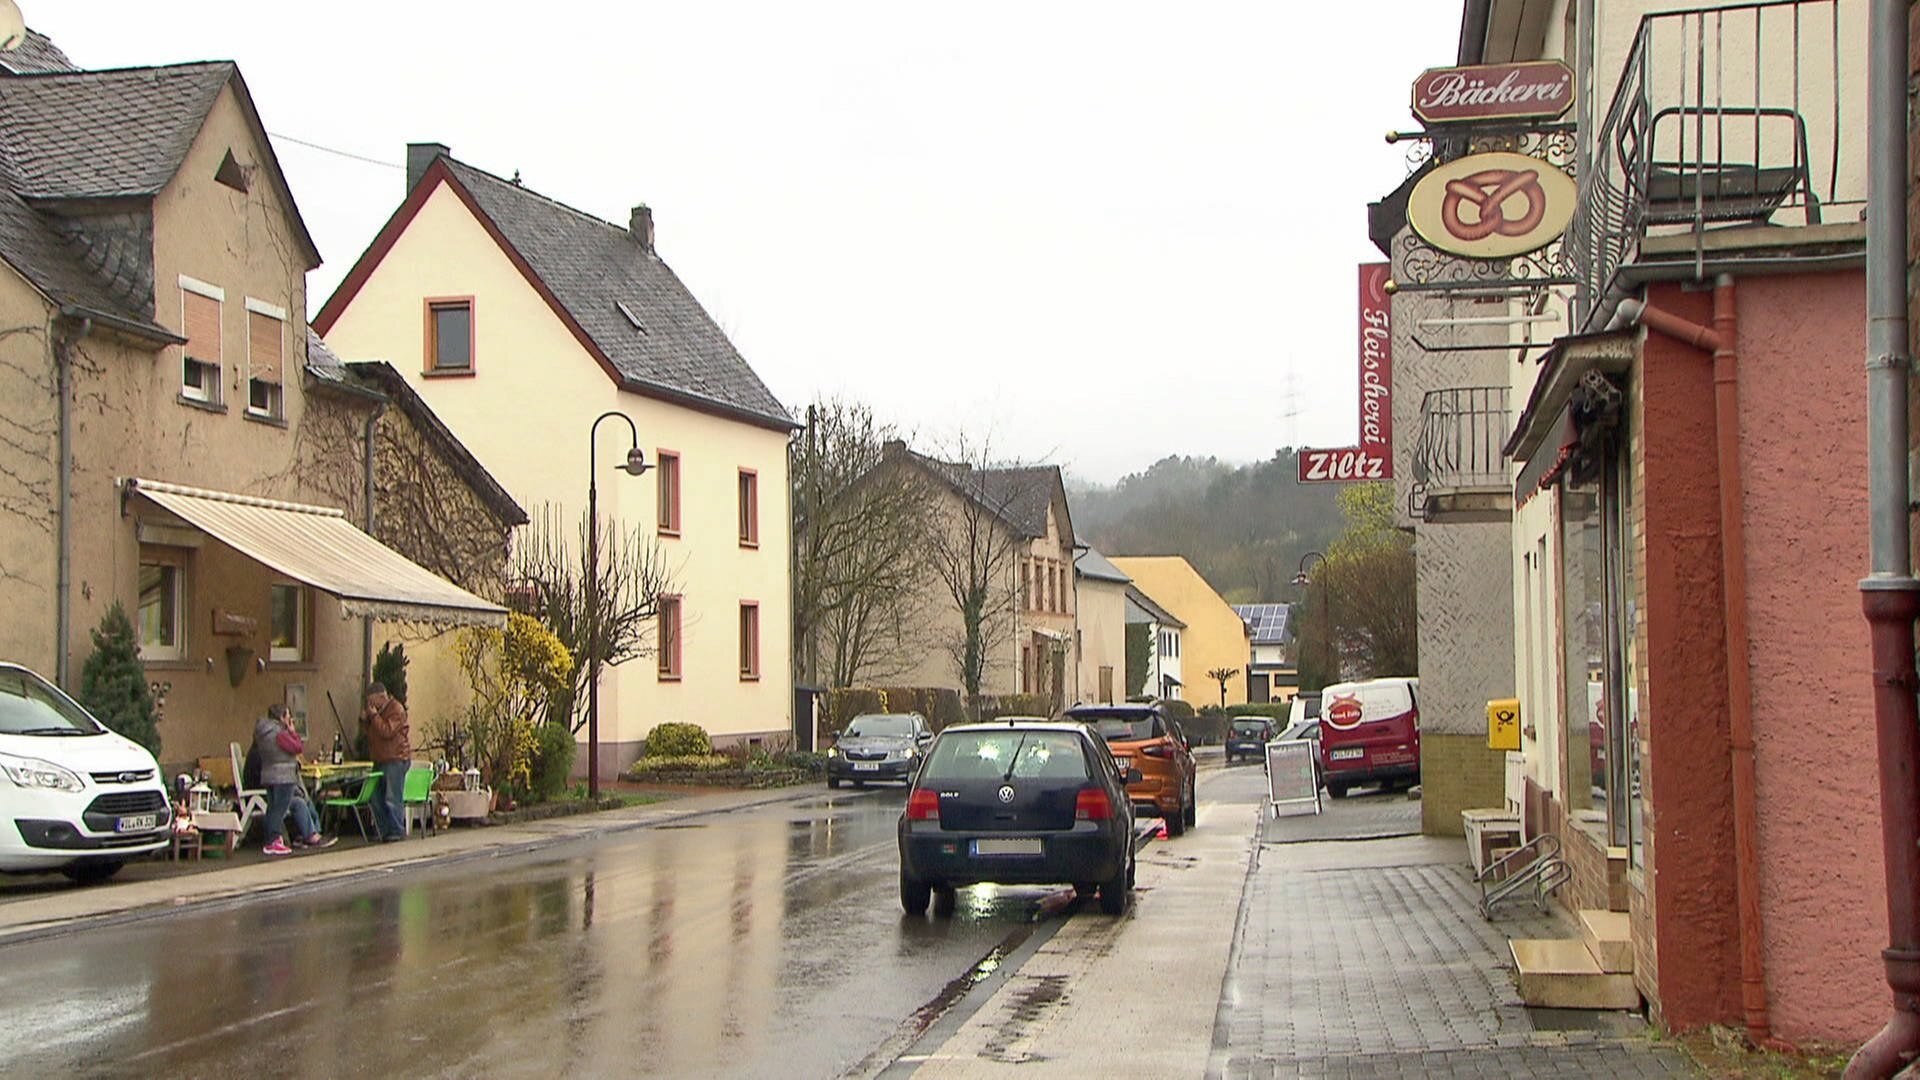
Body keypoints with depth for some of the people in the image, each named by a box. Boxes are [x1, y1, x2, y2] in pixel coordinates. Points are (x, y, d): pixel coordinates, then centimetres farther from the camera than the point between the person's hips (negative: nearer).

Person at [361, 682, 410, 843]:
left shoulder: (396, 710, -10)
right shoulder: (376, 709, 18)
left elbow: (387, 732, -21)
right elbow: (368, 731, 24)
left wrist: (374, 716, -18)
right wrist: (364, 719, 5)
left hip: (396, 759, -9)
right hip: (380, 760, 9)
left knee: (392, 798, -10)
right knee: (376, 798, 8)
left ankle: (397, 832, -5)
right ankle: (384, 831, 15)